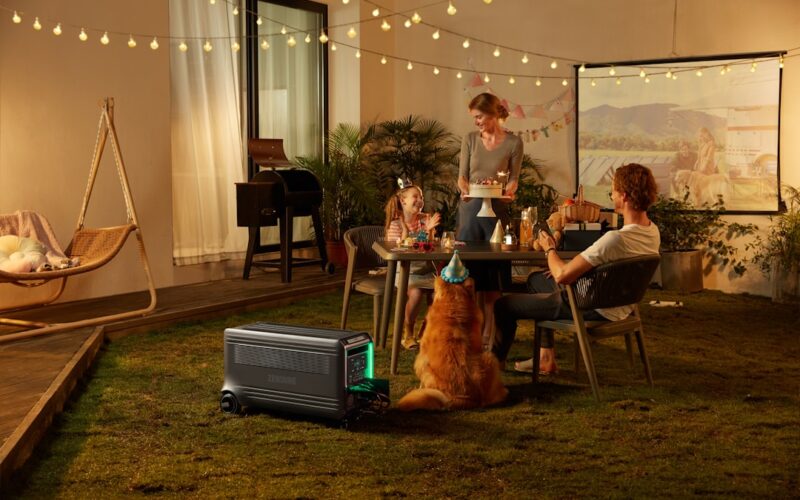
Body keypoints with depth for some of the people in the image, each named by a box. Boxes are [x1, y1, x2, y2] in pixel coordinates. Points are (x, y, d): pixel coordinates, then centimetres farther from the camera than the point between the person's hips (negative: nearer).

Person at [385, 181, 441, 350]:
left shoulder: (425, 219, 8)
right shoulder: (395, 224, -4)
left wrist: (429, 230, -13)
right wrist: (405, 230, -22)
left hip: (425, 269, 4)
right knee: (415, 292, -32)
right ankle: (408, 333, -9)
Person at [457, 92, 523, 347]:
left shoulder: (513, 142, -3)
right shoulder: (470, 139, 3)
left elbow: (514, 178, 3)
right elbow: (462, 175, 6)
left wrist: (509, 191, -17)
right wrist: (465, 190, -15)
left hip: (497, 209, -2)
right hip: (470, 207, 2)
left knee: (493, 267, 2)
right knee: (470, 266, 3)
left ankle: (488, 329, 10)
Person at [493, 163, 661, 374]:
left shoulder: (615, 239, -34)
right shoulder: (653, 232, -5)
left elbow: (561, 276, -29)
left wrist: (550, 249, -9)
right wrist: (570, 266, 10)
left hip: (593, 312, -9)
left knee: (504, 305, 4)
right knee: (536, 279, 31)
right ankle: (546, 357, 34)